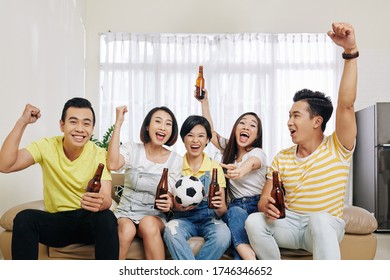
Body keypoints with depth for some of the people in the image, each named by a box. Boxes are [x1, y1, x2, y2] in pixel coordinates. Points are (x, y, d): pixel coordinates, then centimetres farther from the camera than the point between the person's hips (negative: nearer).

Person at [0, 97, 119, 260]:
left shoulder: (99, 155, -11)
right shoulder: (46, 146, -8)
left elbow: (107, 199, -21)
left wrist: (100, 203, -46)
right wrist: (22, 122, -23)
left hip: (88, 221, -1)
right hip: (55, 222, 1)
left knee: (107, 218, -33)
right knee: (24, 218, -27)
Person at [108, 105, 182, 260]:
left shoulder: (175, 159, 3)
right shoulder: (132, 148, -1)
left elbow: (171, 196, 6)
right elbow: (112, 164, -23)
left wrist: (169, 203, -21)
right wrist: (118, 123, -19)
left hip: (154, 215, 1)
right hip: (126, 212, 0)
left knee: (148, 224, -33)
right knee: (127, 229, -33)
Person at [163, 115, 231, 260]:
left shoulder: (215, 167, 0)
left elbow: (222, 210, 0)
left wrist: (220, 207, -25)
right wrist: (177, 206, -18)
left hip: (209, 219, 0)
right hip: (183, 219, 0)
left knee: (223, 234, -32)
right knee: (171, 229, -33)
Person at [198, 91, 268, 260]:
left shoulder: (258, 153, -7)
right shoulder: (229, 149, 12)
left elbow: (249, 164, -31)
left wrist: (239, 171, -57)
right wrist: (204, 101, 10)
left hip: (255, 206, -3)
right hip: (235, 206, 3)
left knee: (236, 213, -38)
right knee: (235, 212, -35)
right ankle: (250, 259, -47)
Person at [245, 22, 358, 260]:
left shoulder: (337, 149, -9)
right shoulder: (282, 158, 3)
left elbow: (347, 105, -23)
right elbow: (265, 198, -1)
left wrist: (351, 51, -32)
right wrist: (267, 207, -28)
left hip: (327, 229, -4)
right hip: (290, 224, 4)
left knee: (319, 219, -39)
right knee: (254, 221, -26)